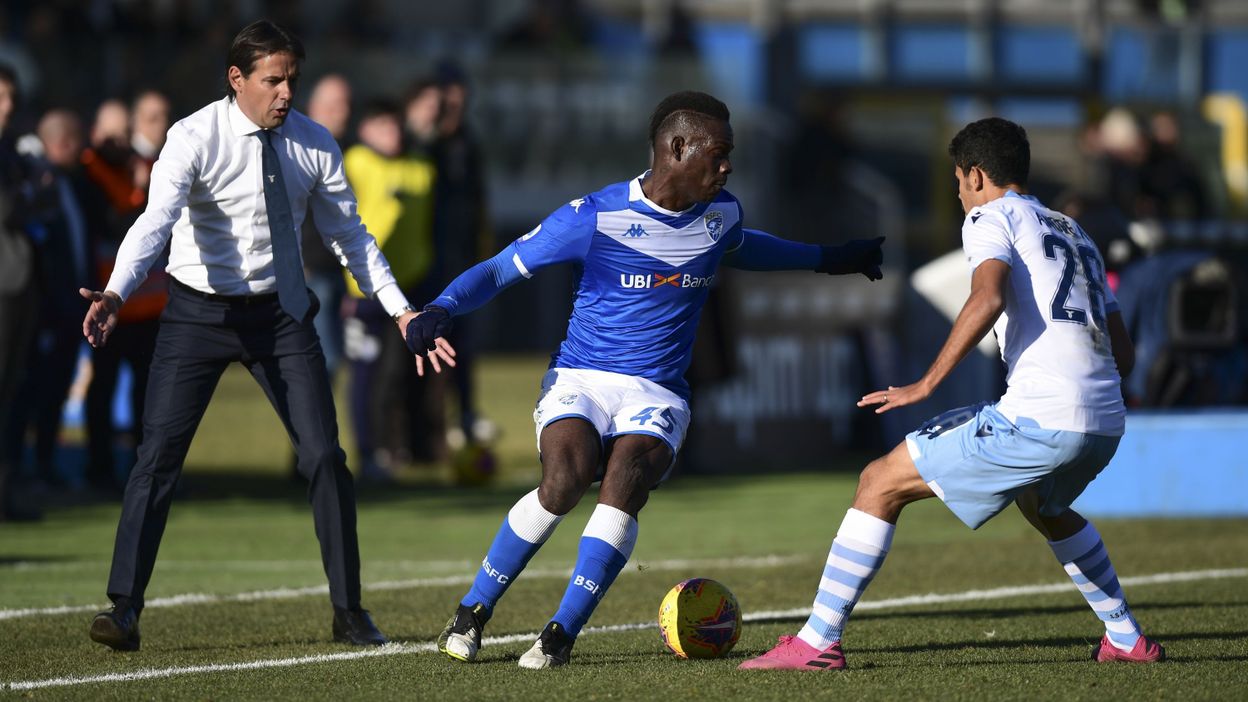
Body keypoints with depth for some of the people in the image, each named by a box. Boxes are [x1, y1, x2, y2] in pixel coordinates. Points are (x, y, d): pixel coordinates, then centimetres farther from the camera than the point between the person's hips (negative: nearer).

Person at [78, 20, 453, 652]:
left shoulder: (314, 144, -3)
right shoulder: (194, 139, -16)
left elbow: (349, 236, 8)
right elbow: (155, 222, -30)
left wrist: (401, 312, 4)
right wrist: (115, 295, -46)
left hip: (281, 313, 3)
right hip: (198, 310, -3)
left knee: (324, 456, -1)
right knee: (159, 453, -11)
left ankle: (348, 611, 11)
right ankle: (124, 608, -7)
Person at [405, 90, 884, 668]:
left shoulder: (721, 215, 6)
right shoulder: (594, 218, -9)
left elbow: (742, 248, 33)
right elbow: (498, 269, -4)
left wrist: (828, 260, 40)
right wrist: (441, 310, -23)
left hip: (658, 397, 3)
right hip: (579, 381, -3)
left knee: (626, 479, -30)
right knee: (567, 477, -31)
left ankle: (562, 632, -23)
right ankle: (471, 612, -12)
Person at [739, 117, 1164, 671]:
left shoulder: (992, 216, 5)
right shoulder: (1075, 234, 28)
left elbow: (989, 297, -18)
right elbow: (1124, 354, 27)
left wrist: (926, 384, -16)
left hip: (1038, 418, -8)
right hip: (1107, 423, 8)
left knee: (880, 483, 1)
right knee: (1043, 506, 40)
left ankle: (818, 642, -2)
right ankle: (1126, 638, 36)